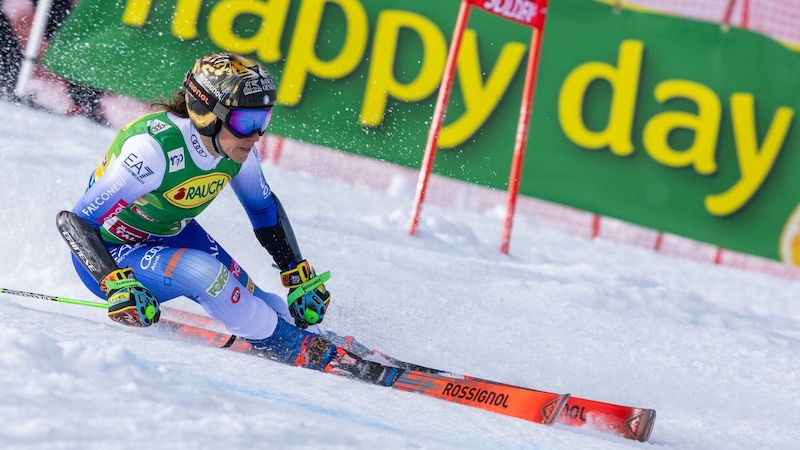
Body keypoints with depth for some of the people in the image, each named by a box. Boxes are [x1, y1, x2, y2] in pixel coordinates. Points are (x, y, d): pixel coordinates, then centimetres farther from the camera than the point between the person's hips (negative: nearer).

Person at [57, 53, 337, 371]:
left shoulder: (237, 146, -15)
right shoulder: (155, 147, -36)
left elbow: (264, 209, 5)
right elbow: (75, 223, -35)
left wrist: (300, 276, -1)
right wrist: (117, 286, -47)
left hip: (171, 234, 7)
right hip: (109, 253, -7)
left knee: (246, 296, -9)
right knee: (205, 273, -29)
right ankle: (304, 353, -14)